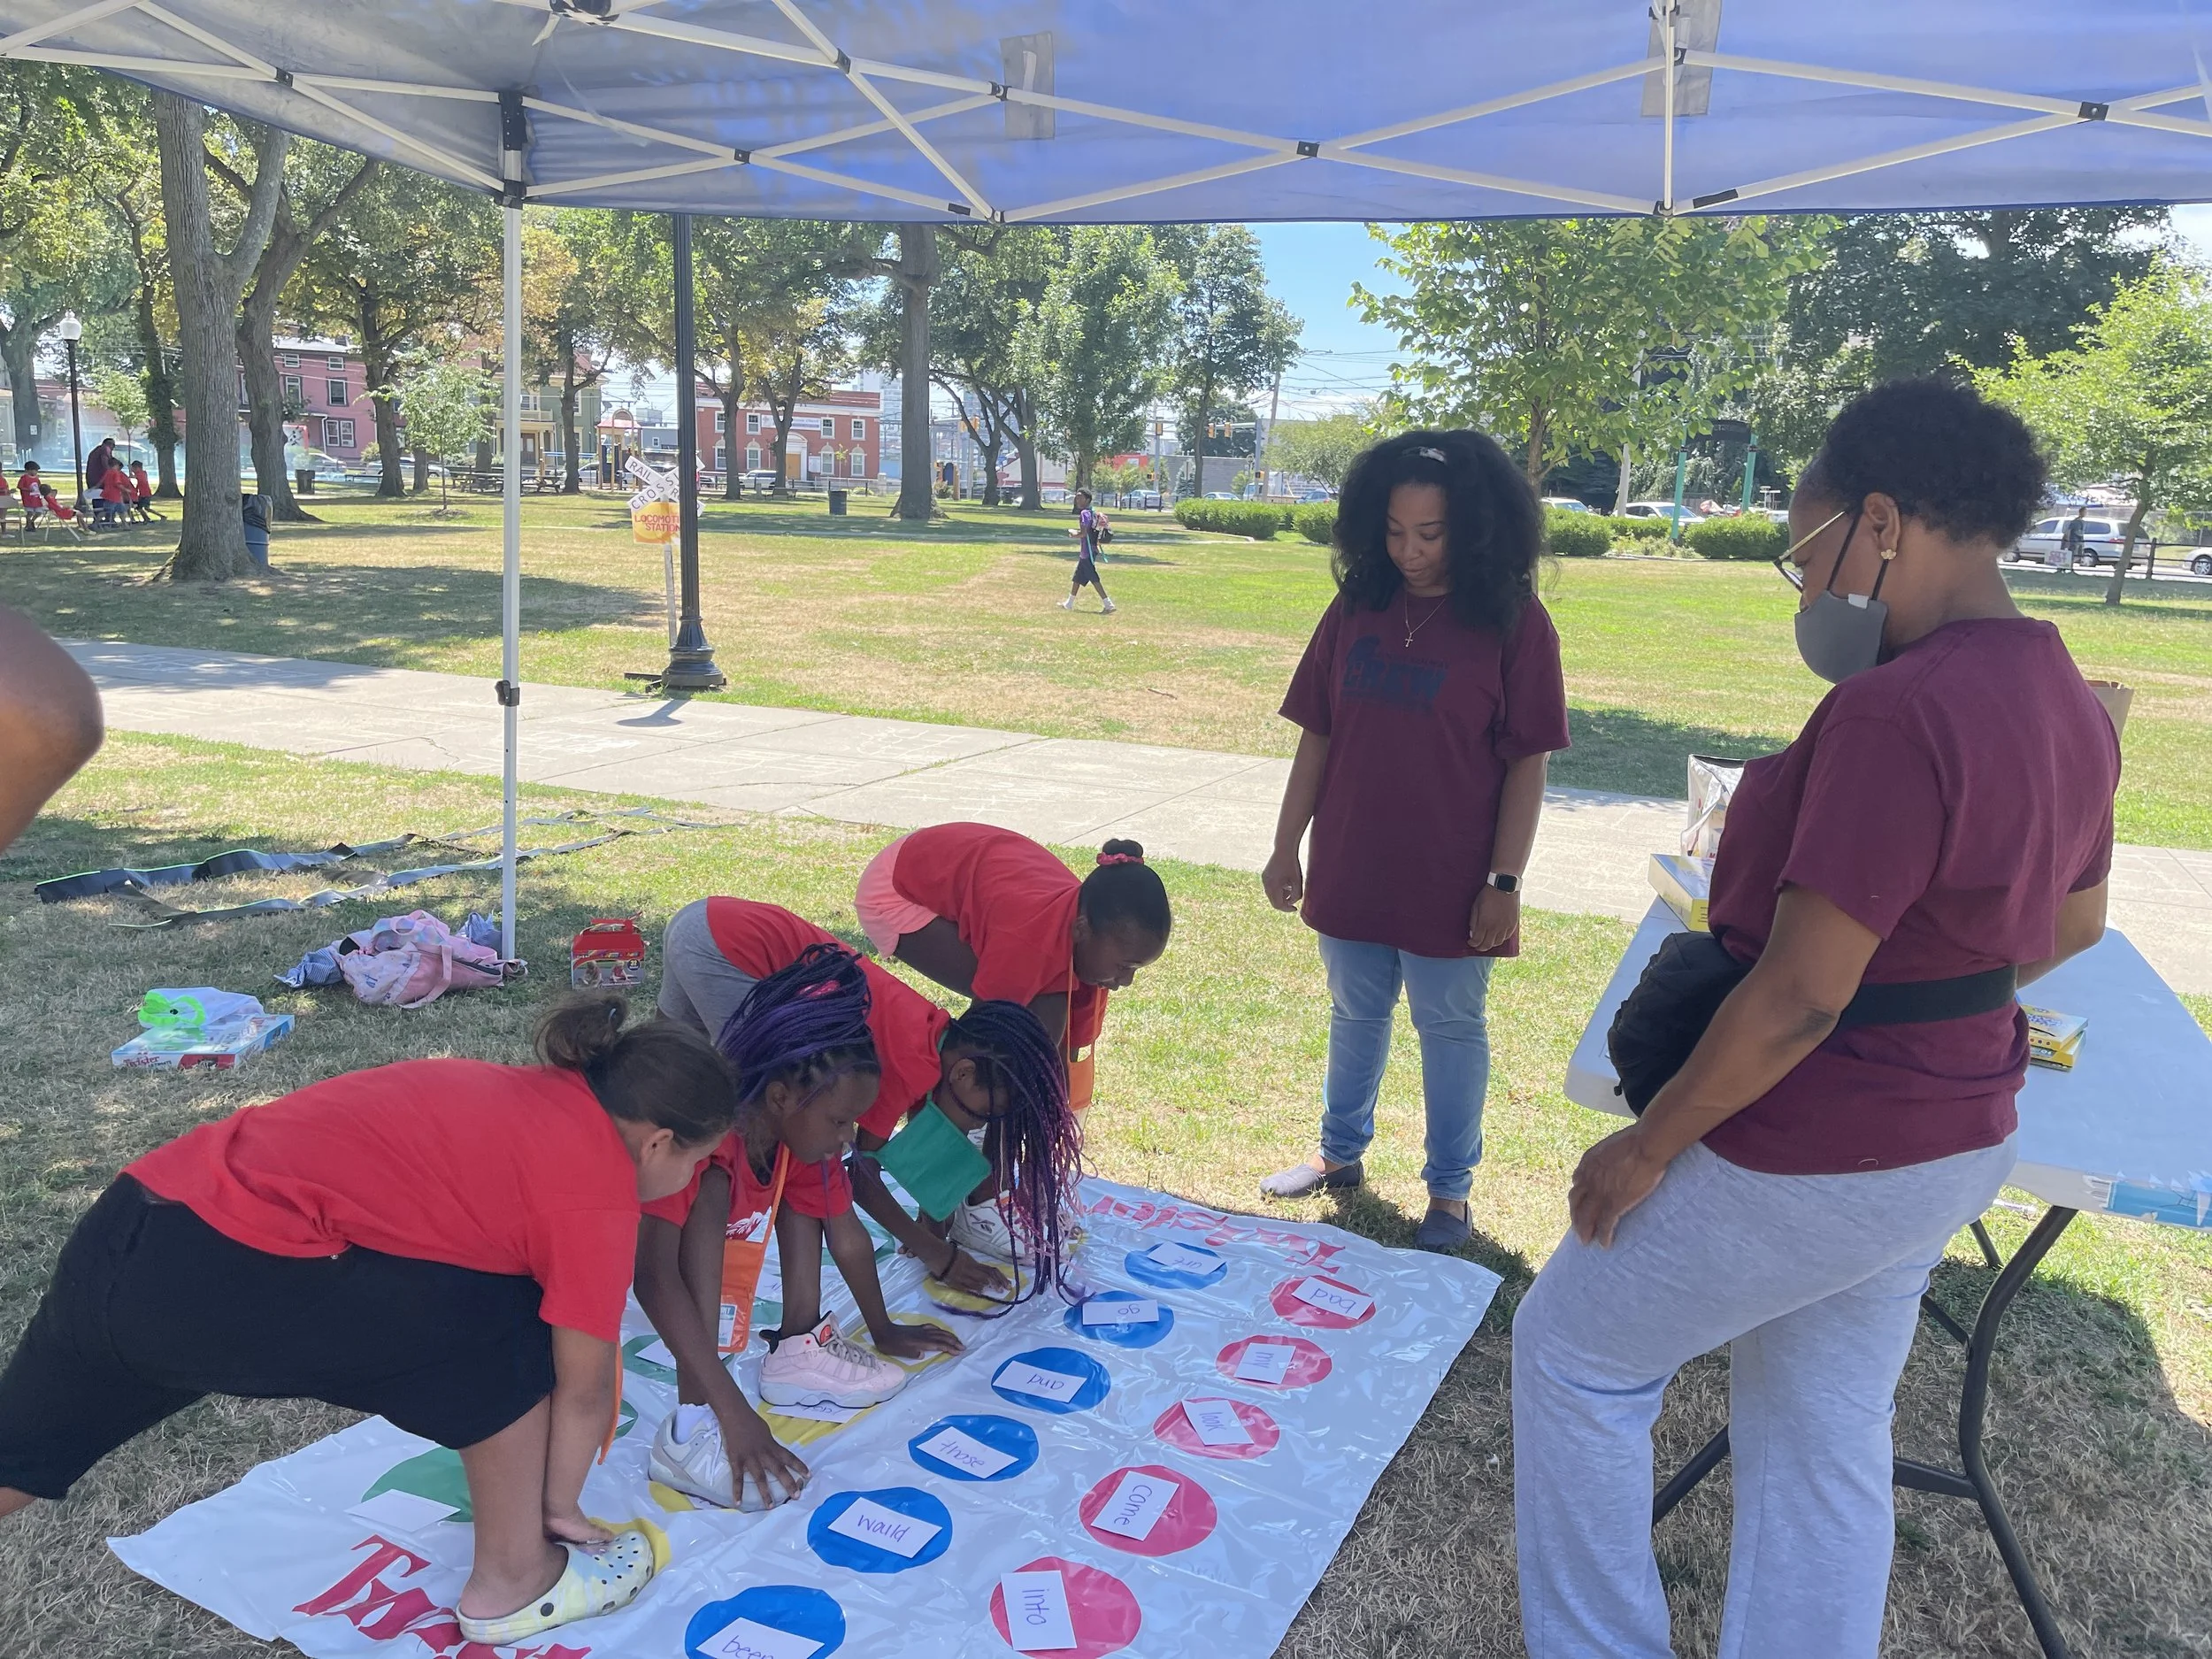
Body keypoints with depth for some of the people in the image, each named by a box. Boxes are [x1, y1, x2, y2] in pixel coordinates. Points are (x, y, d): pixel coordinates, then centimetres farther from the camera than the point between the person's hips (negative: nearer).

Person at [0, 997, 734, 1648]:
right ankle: (511, 1582, 21)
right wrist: (561, 1504, 25)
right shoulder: (598, 1188, -5)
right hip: (232, 1280, -9)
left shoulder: (526, 1097, 19)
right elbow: (583, 1386, 5)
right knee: (512, 1332, 5)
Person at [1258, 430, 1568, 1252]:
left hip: (1450, 882, -4)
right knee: (1354, 1016, 19)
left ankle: (1449, 1191, 27)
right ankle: (1340, 1153, 39)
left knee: (1450, 1030, 11)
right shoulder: (1356, 608, 0)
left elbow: (1528, 762, -9)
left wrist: (1505, 881, -11)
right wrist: (1287, 846, 4)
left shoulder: (1513, 621, -10)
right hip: (1351, 870, 4)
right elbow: (1317, 737, 4)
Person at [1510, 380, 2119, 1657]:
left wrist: (1646, 1146, -17)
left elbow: (1800, 997, -27)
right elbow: (2072, 925, 17)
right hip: (1951, 1144, 9)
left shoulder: (1896, 711, -28)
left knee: (1574, 1356, 14)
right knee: (1829, 1447, 20)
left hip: (1810, 1156, -8)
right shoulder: (2069, 702, 2)